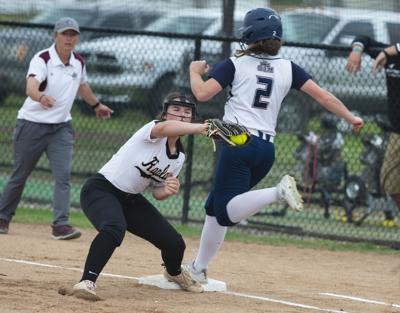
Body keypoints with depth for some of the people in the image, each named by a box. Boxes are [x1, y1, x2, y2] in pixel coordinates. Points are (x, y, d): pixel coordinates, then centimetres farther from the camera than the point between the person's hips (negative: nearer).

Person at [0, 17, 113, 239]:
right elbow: (31, 87, -38)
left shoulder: (78, 63, 1)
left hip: (61, 127, 4)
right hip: (32, 126, -4)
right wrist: (41, 97, -60)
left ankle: (60, 225, -14)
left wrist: (96, 105, 38)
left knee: (63, 175, -11)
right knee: (19, 176, 7)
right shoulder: (42, 60, -19)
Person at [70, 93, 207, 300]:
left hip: (131, 199, 7)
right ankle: (87, 281, -34)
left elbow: (157, 192, 8)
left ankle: (174, 273, 39)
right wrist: (200, 128, -62)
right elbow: (165, 128, -45)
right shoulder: (153, 129, -19)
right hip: (100, 190, -7)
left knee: (174, 243, 4)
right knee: (114, 228, -39)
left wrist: (168, 191, -18)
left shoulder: (179, 157, 3)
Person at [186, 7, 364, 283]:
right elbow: (322, 95, 4)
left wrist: (195, 71, 12)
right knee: (216, 206, 17)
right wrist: (351, 118, 10)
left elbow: (202, 94, -7)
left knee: (226, 212, -13)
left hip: (238, 144, -6)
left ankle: (277, 193, -33)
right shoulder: (288, 69, 10)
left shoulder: (235, 64, 0)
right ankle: (199, 269, 17)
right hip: (267, 149, 6)